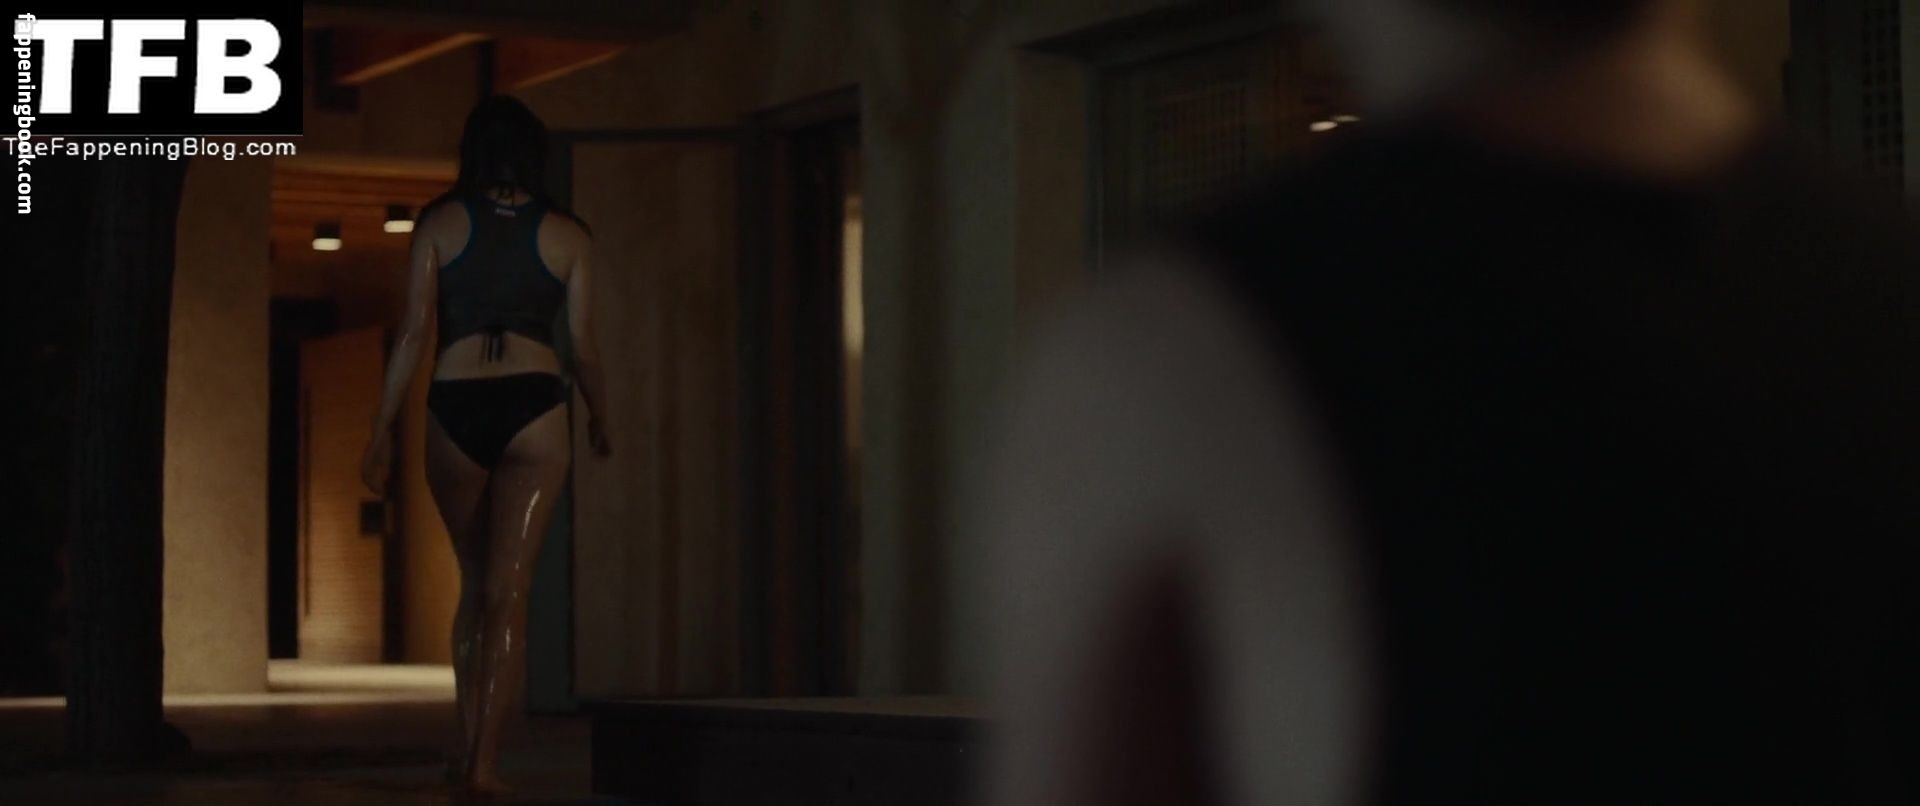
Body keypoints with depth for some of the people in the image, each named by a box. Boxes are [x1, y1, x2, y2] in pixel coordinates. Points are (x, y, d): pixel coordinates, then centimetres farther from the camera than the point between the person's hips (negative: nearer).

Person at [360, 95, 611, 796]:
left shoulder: (439, 224, 6)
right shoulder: (567, 236, 6)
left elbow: (415, 331, 0)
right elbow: (583, 347, 7)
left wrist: (383, 427, 4)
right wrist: (599, 422, 23)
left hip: (456, 409, 1)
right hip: (535, 408, -1)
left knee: (475, 584, 18)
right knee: (508, 593, -3)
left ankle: (470, 746, 17)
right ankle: (486, 759, -11)